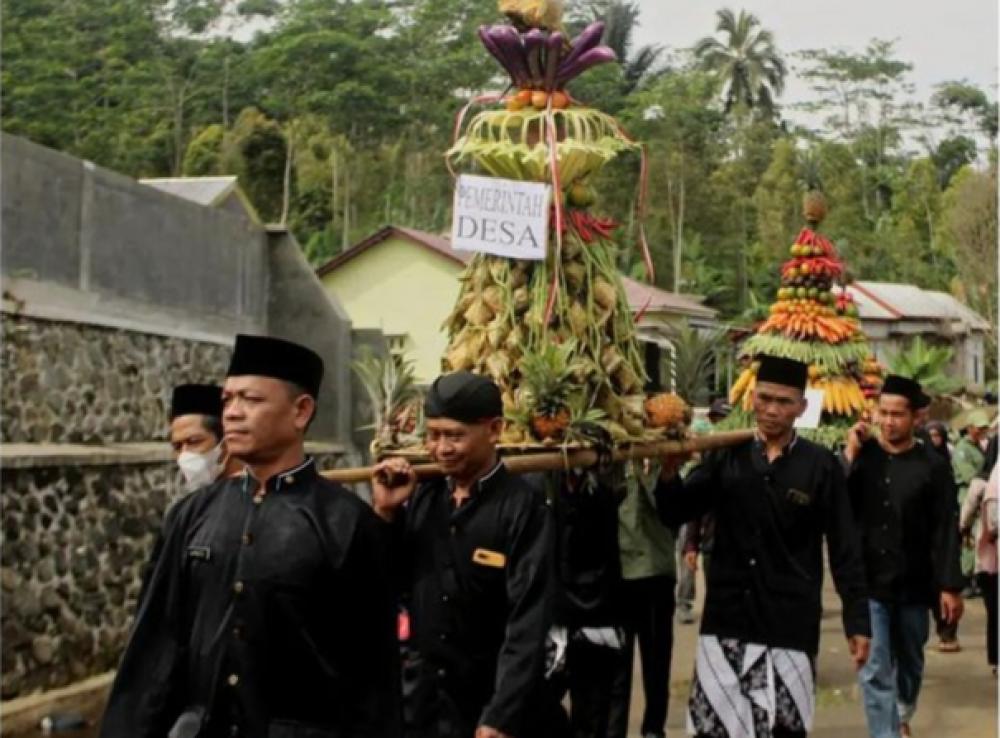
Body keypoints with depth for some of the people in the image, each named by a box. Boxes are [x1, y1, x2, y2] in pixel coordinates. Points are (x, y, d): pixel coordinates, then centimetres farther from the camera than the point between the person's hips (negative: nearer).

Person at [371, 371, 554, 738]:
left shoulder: (524, 508, -13)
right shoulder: (421, 498, 1)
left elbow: (528, 623, -15)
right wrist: (384, 513, -8)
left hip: (491, 704, -4)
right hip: (424, 699, 5)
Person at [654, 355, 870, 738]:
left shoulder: (821, 466, 0)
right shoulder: (726, 455, 4)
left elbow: (844, 549, 1)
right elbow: (675, 514, 1)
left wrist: (857, 619, -2)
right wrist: (669, 472, -19)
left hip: (789, 624, -1)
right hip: (726, 619, 2)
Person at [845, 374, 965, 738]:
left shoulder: (933, 466, -6)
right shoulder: (861, 455, -2)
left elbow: (946, 530, -6)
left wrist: (950, 586, -10)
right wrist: (849, 457, -17)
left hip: (913, 584, 1)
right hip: (869, 583, -1)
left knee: (910, 663, 21)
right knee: (875, 671, -4)